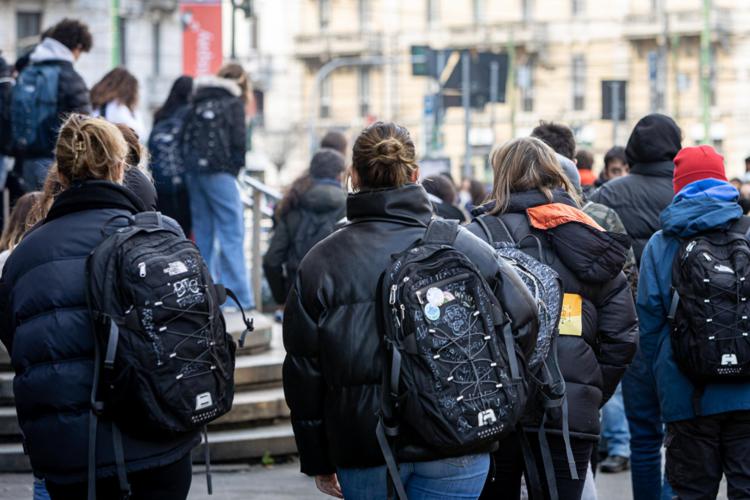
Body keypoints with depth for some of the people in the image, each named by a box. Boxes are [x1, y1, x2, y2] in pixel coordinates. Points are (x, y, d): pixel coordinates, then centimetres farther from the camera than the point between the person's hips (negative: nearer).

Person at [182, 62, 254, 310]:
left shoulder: (198, 103, 15)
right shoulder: (233, 103, -1)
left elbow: (186, 139, 11)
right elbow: (238, 140, -7)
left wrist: (192, 163, 13)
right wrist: (236, 165, 7)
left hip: (193, 172, 6)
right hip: (220, 173, -6)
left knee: (203, 234, 10)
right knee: (232, 234, -5)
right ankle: (240, 298, -10)